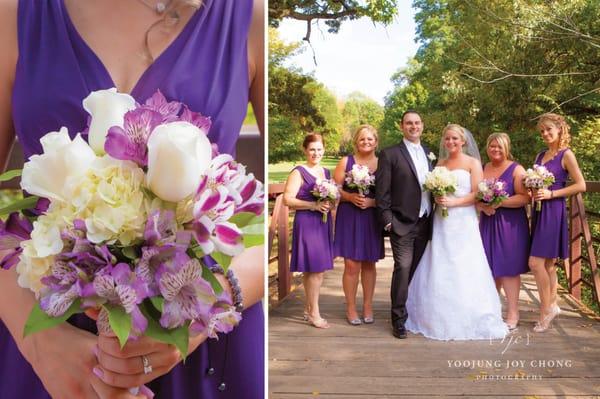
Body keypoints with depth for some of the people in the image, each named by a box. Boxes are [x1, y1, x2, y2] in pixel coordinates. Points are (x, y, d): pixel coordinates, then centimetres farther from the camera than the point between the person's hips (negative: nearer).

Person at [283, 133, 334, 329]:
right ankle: (314, 313, 8)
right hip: (307, 223, -6)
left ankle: (308, 307, 25)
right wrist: (314, 205, -20)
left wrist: (331, 203, 0)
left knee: (312, 269, 13)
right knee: (315, 269, -5)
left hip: (324, 223, 6)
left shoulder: (326, 172, 13)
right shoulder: (298, 172, -7)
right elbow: (287, 199, -14)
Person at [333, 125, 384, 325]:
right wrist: (351, 197, -16)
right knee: (352, 264, -1)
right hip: (349, 217, -1)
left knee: (369, 263, 11)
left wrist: (372, 202, -15)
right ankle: (351, 308, 13)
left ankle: (368, 306, 24)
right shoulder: (346, 162, 1)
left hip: (372, 219, 1)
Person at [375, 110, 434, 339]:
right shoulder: (390, 154, -2)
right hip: (402, 223, -5)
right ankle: (399, 319, 2)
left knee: (418, 270, 11)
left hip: (425, 223, 5)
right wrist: (387, 220, -12)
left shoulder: (429, 154, 15)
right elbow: (382, 191, -6)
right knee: (403, 268, -9)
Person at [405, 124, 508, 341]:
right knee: (439, 271, 3)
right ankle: (440, 318, 14)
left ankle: (467, 320, 10)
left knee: (463, 271, -3)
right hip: (441, 222, 4)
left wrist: (453, 202, -17)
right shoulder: (440, 164, 15)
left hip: (463, 222, -4)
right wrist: (437, 197, -2)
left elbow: (477, 195, -6)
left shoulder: (473, 163, 2)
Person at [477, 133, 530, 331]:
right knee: (490, 267, 8)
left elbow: (525, 197, -13)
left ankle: (513, 313, 10)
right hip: (487, 223, 4)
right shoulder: (482, 169, 11)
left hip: (509, 225, -4)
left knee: (508, 268, -1)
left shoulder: (516, 170, -3)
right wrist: (482, 206, -11)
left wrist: (499, 202, -20)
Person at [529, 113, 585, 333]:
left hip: (554, 212, -7)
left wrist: (551, 194, -14)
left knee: (536, 263, -11)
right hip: (539, 212, 7)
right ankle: (552, 305, 23)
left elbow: (581, 185, -9)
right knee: (548, 264, 12)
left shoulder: (566, 154, -5)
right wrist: (533, 192, 1)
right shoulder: (540, 156, 14)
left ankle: (546, 308, 3)